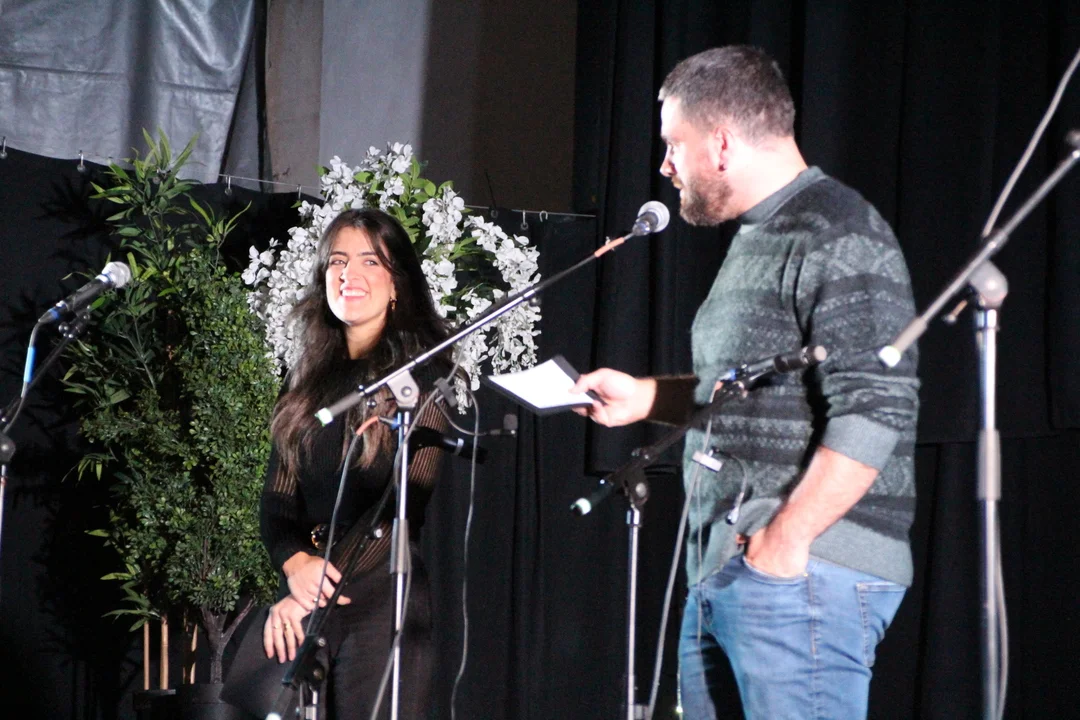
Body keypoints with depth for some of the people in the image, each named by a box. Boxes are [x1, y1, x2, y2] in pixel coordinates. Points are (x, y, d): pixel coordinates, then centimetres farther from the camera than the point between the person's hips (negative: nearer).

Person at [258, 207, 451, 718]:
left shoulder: (423, 373, -1)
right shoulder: (308, 381, 16)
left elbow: (407, 503, -9)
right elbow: (276, 499, 12)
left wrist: (313, 590, -13)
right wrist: (295, 565, -9)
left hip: (386, 596, -5)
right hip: (309, 603, 5)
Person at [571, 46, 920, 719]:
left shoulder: (839, 238, -12)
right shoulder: (757, 239, 21)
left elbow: (875, 410, -21)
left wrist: (785, 541, -23)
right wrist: (646, 397, 19)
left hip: (802, 571, -10)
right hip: (721, 573, 10)